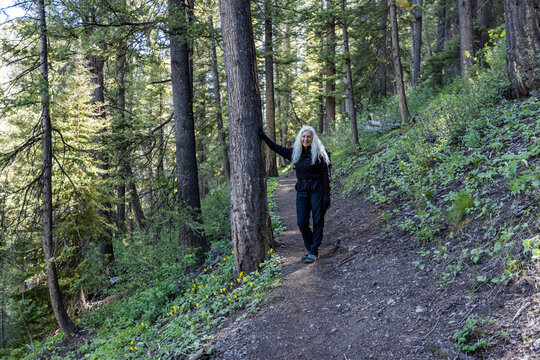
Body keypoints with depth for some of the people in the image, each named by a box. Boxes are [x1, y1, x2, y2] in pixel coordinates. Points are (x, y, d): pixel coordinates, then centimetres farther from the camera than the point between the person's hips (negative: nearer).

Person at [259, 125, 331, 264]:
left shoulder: (319, 153, -7)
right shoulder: (294, 152, 8)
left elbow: (326, 175, -7)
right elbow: (277, 148, 20)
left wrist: (327, 195, -11)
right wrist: (263, 136, 21)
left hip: (317, 190, -4)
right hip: (302, 191, 5)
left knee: (318, 221, 0)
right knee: (302, 221, 0)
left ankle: (314, 251, 9)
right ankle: (309, 248, 18)